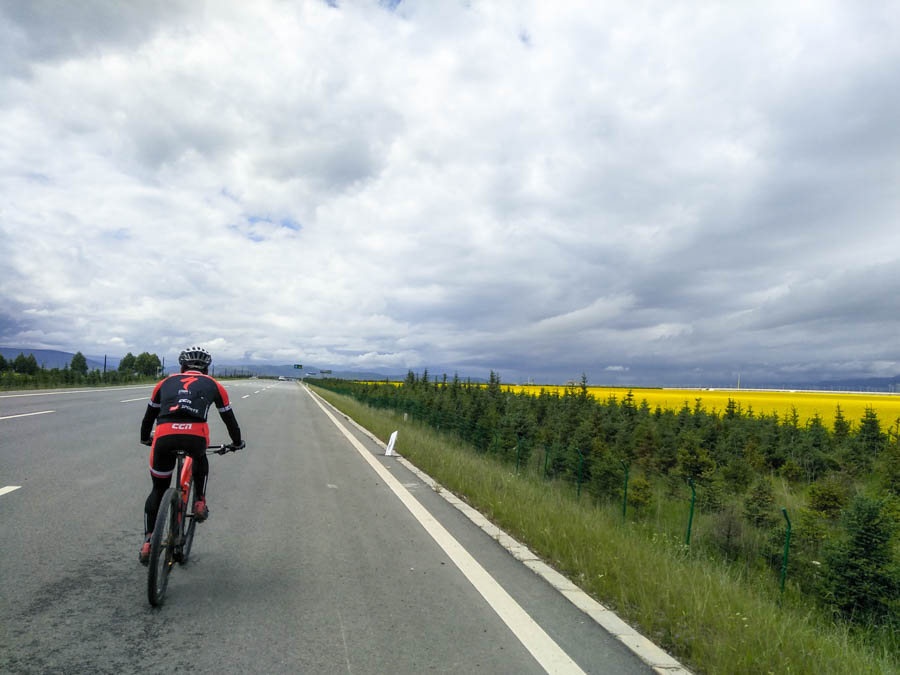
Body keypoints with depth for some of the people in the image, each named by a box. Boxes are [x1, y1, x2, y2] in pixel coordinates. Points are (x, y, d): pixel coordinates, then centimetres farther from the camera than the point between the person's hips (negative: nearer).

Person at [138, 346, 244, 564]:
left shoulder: (166, 382, 29)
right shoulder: (213, 385, 25)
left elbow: (148, 416, 38)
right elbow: (229, 418, 33)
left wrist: (145, 438, 57)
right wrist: (237, 443, 48)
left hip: (164, 436, 1)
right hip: (196, 436, -1)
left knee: (158, 489, 22)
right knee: (200, 460, 36)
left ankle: (148, 541, 16)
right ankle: (199, 502, 22)